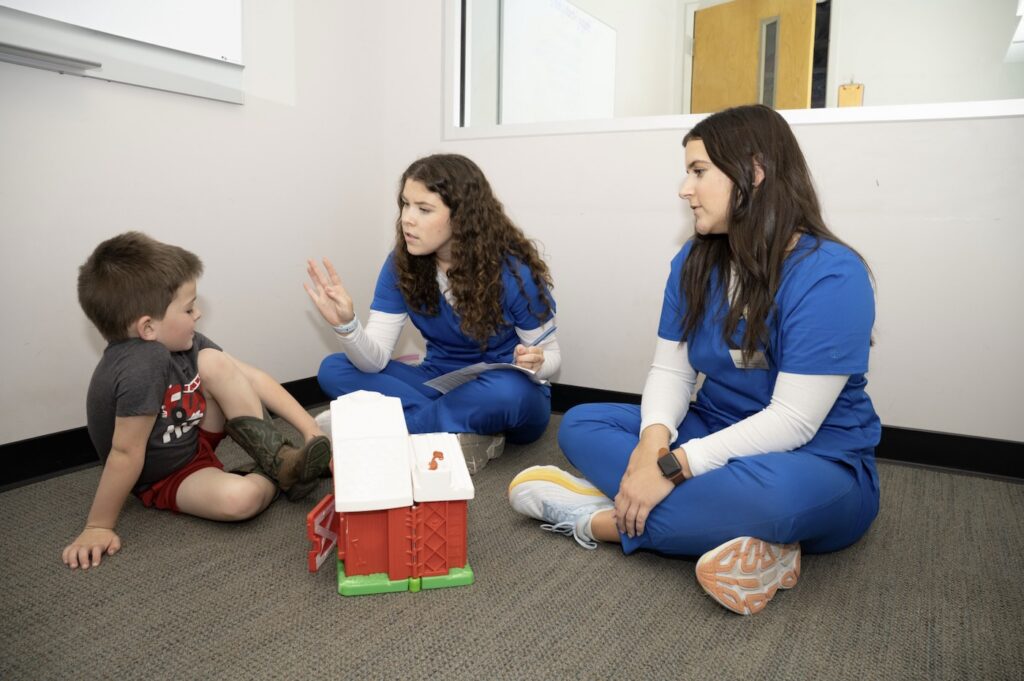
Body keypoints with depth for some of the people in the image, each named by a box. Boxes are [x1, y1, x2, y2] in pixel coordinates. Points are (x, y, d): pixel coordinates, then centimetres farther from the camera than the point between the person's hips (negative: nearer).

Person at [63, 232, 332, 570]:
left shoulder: (180, 341, -10)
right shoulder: (143, 365, -36)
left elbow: (252, 379, -9)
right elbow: (126, 454, -31)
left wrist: (310, 429, -13)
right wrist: (98, 527, -23)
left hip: (195, 438, 8)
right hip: (165, 479, -8)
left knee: (214, 361, -14)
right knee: (239, 498, -36)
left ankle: (281, 459, -10)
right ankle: (276, 479, 1)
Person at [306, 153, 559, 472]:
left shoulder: (514, 270, -20)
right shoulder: (401, 265, -10)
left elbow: (550, 355, -9)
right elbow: (374, 360, -15)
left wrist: (533, 363, -33)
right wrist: (346, 324, -36)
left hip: (506, 398, -3)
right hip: (442, 385, 4)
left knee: (509, 390, -40)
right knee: (333, 370, -15)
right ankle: (462, 434, -24)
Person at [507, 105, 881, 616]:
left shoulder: (830, 276, -21)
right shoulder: (695, 262, 1)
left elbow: (792, 420, -25)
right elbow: (670, 369, -2)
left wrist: (672, 466, -29)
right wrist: (654, 442, -23)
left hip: (818, 465, -6)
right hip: (718, 437, 7)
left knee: (771, 490, -42)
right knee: (580, 425, -8)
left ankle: (601, 519, -20)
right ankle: (741, 537, -22)